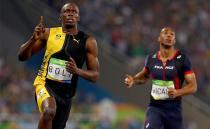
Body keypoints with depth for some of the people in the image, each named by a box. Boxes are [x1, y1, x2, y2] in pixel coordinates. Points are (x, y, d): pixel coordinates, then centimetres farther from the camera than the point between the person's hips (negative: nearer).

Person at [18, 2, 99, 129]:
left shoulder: (88, 41, -2)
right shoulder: (48, 33, -2)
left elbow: (95, 75, -1)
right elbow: (22, 56, 1)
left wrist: (77, 71, -21)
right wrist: (34, 39, -18)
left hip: (66, 93, 3)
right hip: (45, 84, -3)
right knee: (49, 111, -35)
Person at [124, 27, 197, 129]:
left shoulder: (182, 60, -7)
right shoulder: (151, 58, 3)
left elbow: (193, 86, -7)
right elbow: (144, 76, 25)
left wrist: (177, 92, -24)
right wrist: (133, 80, 3)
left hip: (174, 110, -1)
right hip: (154, 108, 1)